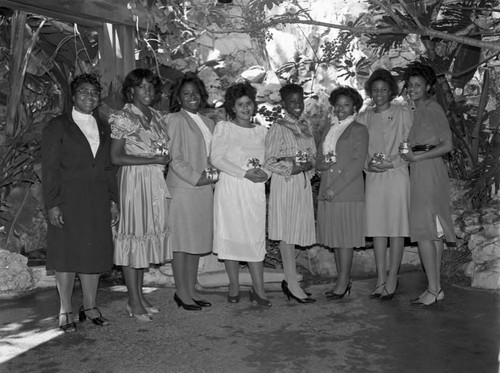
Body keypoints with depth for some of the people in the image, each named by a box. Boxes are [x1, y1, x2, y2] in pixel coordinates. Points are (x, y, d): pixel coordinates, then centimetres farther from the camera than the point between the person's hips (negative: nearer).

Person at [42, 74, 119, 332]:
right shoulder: (57, 127, 0)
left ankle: (90, 307, 20)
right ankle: (66, 312, 12)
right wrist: (52, 204, -12)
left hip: (98, 203, 5)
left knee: (95, 254, 7)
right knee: (67, 255, 1)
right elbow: (49, 168, -5)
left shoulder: (103, 129, 15)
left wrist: (113, 201, 9)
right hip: (68, 202, -4)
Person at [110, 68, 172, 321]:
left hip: (156, 183, 7)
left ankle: (139, 295, 18)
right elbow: (116, 157, -11)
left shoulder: (157, 117, 15)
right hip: (134, 181, -7)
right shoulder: (123, 118, -5)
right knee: (133, 234, -3)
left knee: (147, 235, 9)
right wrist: (153, 160, -14)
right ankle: (134, 302, 4)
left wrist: (165, 160, 3)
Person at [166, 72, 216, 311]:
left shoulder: (208, 123, 18)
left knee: (198, 242, 10)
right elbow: (174, 158, -11)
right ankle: (182, 293, 9)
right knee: (182, 242, -1)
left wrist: (213, 175, 6)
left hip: (204, 190, 7)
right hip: (183, 188, -7)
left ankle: (190, 291, 21)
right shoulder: (175, 120, -5)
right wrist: (196, 178, -12)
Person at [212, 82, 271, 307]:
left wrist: (264, 173, -8)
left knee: (256, 237, 0)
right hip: (230, 188, -2)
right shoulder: (223, 127, 3)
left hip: (255, 190, 3)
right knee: (231, 234, 1)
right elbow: (216, 158, -7)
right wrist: (245, 174, -14)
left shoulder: (261, 131, 15)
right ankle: (234, 287, 13)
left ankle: (258, 289, 5)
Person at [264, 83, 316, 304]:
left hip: (303, 184, 6)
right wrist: (291, 168, -18)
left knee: (297, 231, 8)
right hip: (284, 184, -6)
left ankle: (289, 280, 19)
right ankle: (292, 282, 1)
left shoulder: (306, 127, 14)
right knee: (287, 232, -4)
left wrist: (309, 165, -3)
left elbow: (313, 155, 18)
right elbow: (268, 161, -8)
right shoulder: (278, 128, -5)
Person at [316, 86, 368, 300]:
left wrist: (335, 188, -15)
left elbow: (357, 164, -9)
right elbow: (318, 161, 19)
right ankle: (344, 281, 16)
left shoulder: (359, 130, 0)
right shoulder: (328, 130, 20)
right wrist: (323, 164, -7)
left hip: (348, 193, -6)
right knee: (335, 238, 7)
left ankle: (343, 284, 2)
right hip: (327, 193, 6)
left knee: (345, 238, -4)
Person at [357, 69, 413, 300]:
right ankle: (381, 279, 12)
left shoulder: (404, 113, 3)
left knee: (396, 229, -2)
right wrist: (368, 164, -8)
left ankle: (392, 279, 6)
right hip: (373, 177, 3)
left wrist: (391, 163, -14)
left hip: (397, 175, -3)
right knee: (376, 228, 4)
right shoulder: (364, 118, 12)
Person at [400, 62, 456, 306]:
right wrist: (409, 155, 5)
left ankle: (433, 289, -5)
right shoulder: (417, 110, 18)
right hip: (419, 173, 9)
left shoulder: (432, 108, -8)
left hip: (428, 172, -9)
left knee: (423, 231, -10)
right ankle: (436, 287, 14)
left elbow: (447, 145, -13)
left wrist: (416, 157, -14)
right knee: (434, 232, 9)